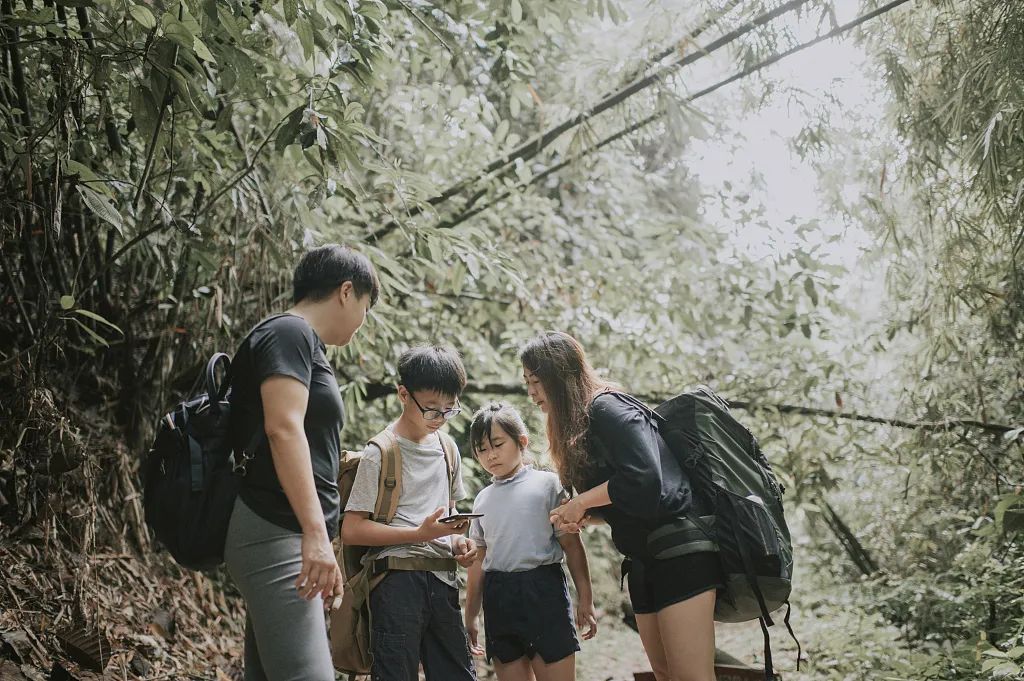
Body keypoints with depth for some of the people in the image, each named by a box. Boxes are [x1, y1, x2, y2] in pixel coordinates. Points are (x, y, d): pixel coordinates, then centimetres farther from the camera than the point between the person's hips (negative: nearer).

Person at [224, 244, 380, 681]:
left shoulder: (302, 345, 24)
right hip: (276, 534, -10)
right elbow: (283, 429, -19)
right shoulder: (289, 332, -5)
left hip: (286, 539, 10)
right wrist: (316, 532, -26)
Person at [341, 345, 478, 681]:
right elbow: (351, 530, -11)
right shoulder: (381, 453, -7)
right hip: (398, 580, -6)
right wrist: (419, 534, -18)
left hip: (442, 579, 7)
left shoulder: (447, 446, 13)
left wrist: (458, 539, 5)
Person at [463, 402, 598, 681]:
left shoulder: (547, 483, 0)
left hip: (542, 589, -4)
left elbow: (571, 545, -2)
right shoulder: (483, 499, 13)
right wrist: (470, 617, 17)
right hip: (498, 597, 5)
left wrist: (584, 599, -6)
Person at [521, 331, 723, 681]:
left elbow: (644, 479, -25)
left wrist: (581, 503, -12)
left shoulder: (606, 407, -12)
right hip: (643, 559, 10)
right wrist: (586, 515, 0)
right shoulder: (580, 424, 16)